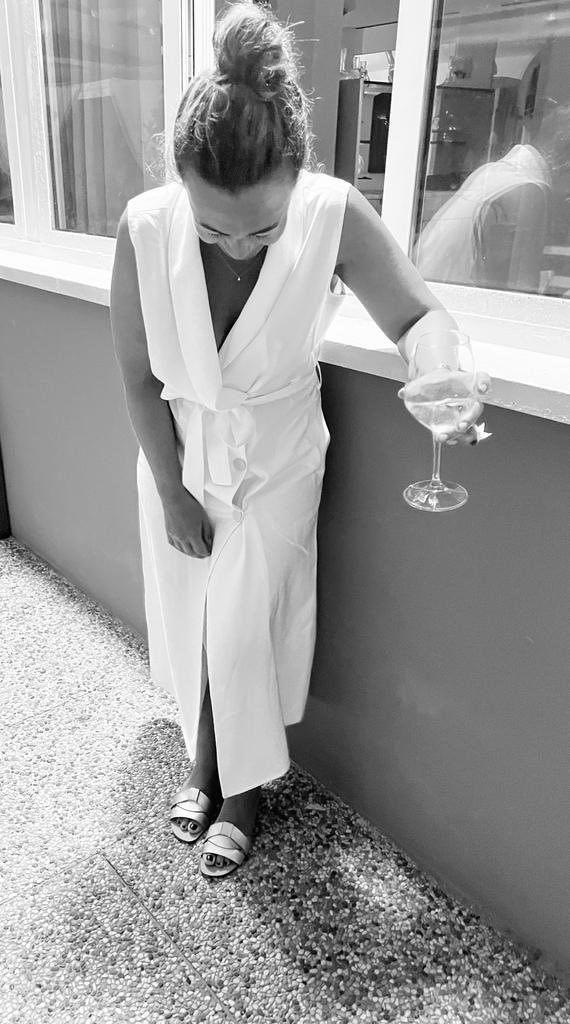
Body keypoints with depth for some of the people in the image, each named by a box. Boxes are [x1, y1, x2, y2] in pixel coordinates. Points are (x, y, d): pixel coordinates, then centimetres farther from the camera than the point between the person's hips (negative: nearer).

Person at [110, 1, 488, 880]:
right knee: (189, 623, 14)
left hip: (275, 462, -2)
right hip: (177, 456, 2)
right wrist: (173, 493, -8)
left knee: (243, 634, 3)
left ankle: (243, 790, 30)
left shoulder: (335, 216, -25)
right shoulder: (145, 228, -22)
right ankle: (204, 764, 40)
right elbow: (138, 375, -12)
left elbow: (418, 315, -16)